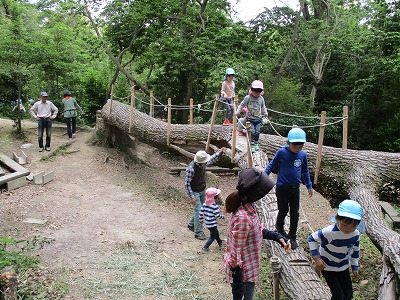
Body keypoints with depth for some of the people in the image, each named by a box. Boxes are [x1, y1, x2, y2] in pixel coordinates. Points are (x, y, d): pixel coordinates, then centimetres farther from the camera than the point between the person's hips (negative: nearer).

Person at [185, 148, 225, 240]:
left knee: (199, 209, 19)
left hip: (202, 190, 8)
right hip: (195, 192, -8)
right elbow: (187, 184, -24)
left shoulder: (203, 163, -12)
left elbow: (210, 160, 15)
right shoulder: (191, 169, -33)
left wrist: (219, 152, 15)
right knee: (198, 211, -6)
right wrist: (192, 197, -24)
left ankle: (191, 225, 40)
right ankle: (198, 232, 7)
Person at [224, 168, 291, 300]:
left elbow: (256, 230, 11)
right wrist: (237, 286, -21)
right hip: (243, 272, -8)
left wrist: (277, 236, 0)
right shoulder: (243, 218, -34)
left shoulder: (246, 205, -7)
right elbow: (236, 255, -28)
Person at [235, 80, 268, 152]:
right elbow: (242, 105, -1)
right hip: (250, 118, -3)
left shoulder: (261, 98, 3)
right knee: (252, 131, -8)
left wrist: (265, 113, 9)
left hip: (258, 119, 3)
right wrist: (237, 111, -8)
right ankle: (252, 145, 1)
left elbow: (263, 107, 17)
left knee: (257, 132, 2)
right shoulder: (248, 98, -8)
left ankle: (256, 143, 20)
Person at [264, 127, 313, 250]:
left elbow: (305, 172, 11)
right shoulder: (281, 152, -14)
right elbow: (271, 165, -3)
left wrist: (309, 186, 13)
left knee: (295, 214, 7)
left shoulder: (303, 155, -3)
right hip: (282, 188, -3)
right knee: (283, 211, 11)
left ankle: (292, 237, 23)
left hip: (295, 189, 3)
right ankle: (279, 228, 41)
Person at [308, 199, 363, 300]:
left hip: (343, 266, 6)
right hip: (327, 267, -5)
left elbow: (355, 250, 4)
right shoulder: (329, 232, -34)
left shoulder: (356, 234, -15)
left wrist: (355, 267, 10)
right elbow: (312, 238, -21)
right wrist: (316, 258, -24)